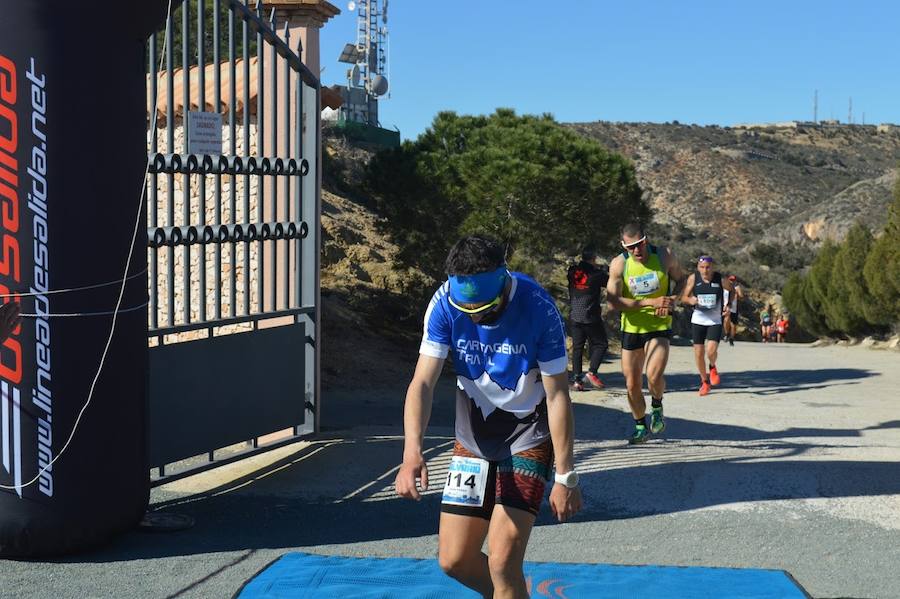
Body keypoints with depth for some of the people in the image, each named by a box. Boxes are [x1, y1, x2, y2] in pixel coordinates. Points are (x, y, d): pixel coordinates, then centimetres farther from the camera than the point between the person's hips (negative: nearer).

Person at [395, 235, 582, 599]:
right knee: (454, 561, 7)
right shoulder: (445, 303, -17)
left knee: (502, 561, -16)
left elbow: (557, 396, -17)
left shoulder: (538, 309, -24)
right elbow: (423, 382, -20)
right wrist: (412, 453, -36)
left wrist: (565, 477, -14)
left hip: (528, 434, -4)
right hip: (474, 435, 4)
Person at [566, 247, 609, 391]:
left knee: (577, 347, 8)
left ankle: (576, 379, 2)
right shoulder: (597, 273, -8)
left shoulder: (572, 271, 4)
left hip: (574, 316, 4)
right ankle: (592, 372, -5)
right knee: (601, 344, 10)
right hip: (591, 316, -4)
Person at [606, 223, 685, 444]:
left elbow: (681, 280, 10)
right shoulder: (619, 264, -10)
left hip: (660, 327, -1)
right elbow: (612, 302, -18)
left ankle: (657, 409, 10)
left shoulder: (664, 256, -7)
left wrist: (671, 301, -10)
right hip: (631, 328, 2)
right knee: (632, 384, 6)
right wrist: (651, 302, -23)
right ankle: (641, 427, 28)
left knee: (654, 376, -23)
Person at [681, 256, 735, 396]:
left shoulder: (721, 279, -9)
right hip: (698, 320, 2)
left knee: (711, 351, -19)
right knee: (698, 353, 4)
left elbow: (732, 290, 11)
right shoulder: (693, 278, -6)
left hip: (715, 321, -2)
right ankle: (704, 381, 25)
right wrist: (690, 300, -21)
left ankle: (713, 368, 16)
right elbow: (684, 297, 0)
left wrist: (728, 304, -2)